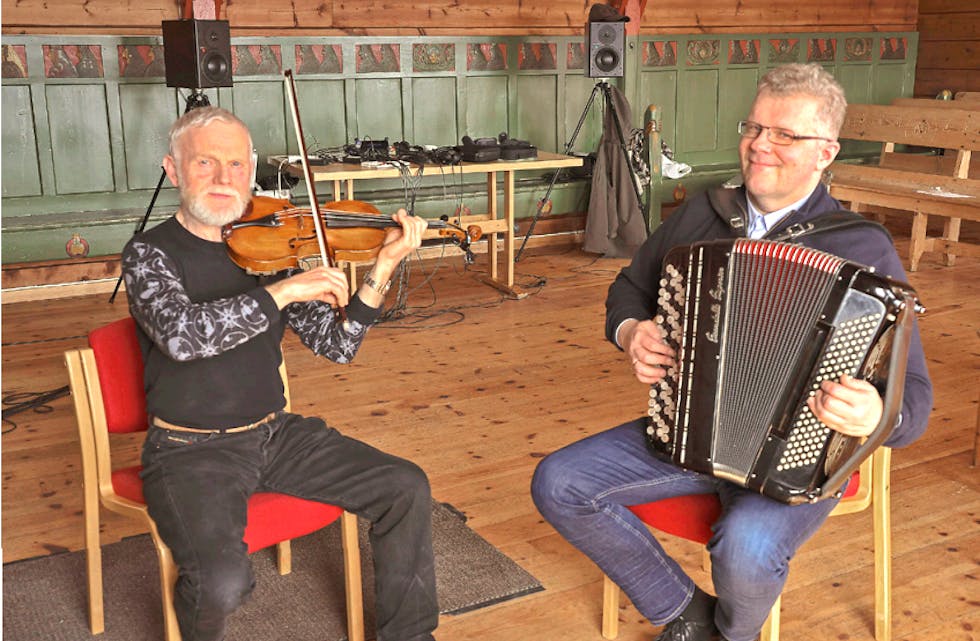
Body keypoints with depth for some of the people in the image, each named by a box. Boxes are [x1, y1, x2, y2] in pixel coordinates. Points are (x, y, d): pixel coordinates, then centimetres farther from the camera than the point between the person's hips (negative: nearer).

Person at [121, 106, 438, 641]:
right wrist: (283, 291, -31)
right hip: (191, 451, -5)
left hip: (275, 434, 5)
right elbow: (180, 335, -29)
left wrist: (381, 270, -12)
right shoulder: (150, 253, -8)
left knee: (406, 488, -5)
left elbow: (337, 345, 1)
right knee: (223, 582, -29)